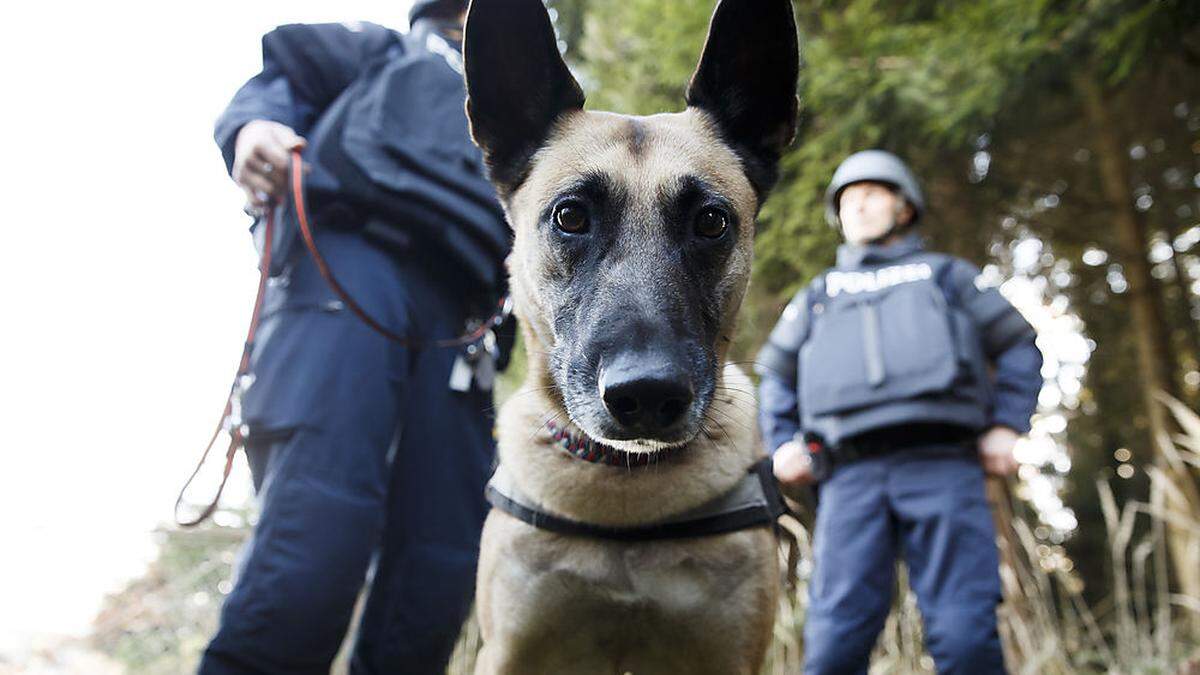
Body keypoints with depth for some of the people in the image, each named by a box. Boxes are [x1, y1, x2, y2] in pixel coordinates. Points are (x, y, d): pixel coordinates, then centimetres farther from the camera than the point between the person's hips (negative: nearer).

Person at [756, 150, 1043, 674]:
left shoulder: (944, 275, 27)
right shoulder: (818, 295, 31)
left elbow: (1019, 349, 24)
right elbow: (776, 376, 32)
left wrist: (1007, 425, 7)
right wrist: (782, 444, 13)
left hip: (941, 462, -1)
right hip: (852, 474, 2)